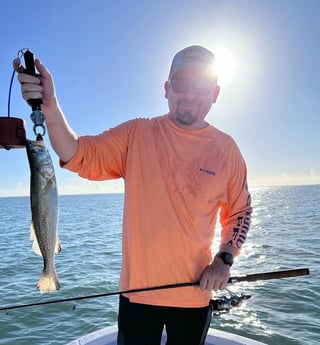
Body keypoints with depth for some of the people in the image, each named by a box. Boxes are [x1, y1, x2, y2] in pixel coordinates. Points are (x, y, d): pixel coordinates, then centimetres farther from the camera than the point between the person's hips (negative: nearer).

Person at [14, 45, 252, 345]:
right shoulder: (136, 134, -5)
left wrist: (224, 259, -8)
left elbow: (239, 212, 5)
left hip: (195, 294, 1)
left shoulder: (226, 149, -3)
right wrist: (50, 108, -29)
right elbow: (81, 157, -14)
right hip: (138, 290, 0)